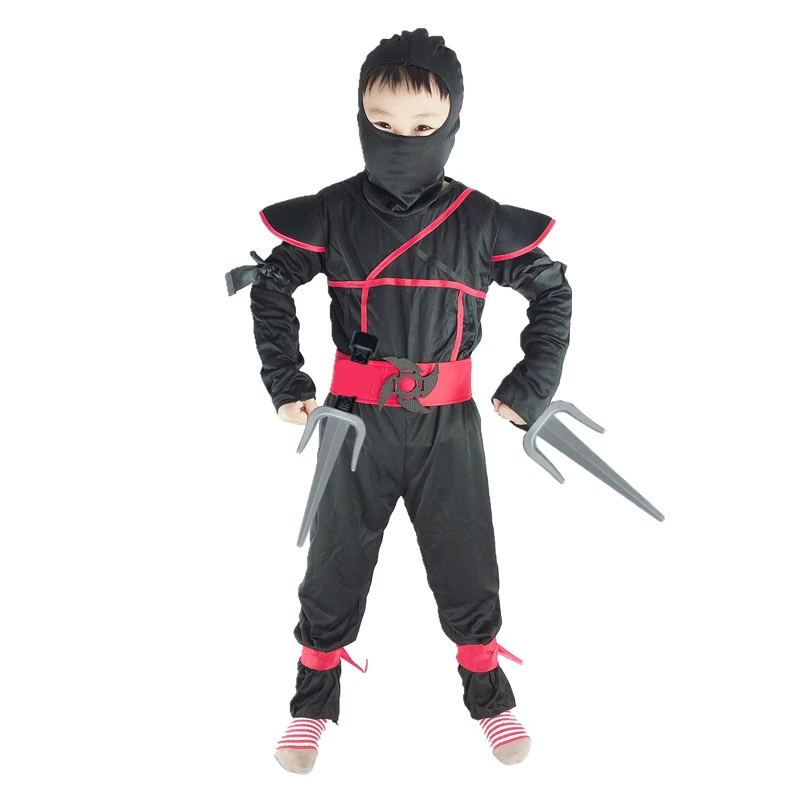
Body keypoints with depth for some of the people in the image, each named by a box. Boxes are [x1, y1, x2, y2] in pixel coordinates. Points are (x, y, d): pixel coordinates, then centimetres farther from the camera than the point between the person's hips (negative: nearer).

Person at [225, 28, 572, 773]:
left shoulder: (480, 221, -6)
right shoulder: (332, 213, -6)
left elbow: (553, 290, 6)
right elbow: (271, 286, 8)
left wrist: (531, 386, 0)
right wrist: (285, 382, 1)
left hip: (448, 425, 0)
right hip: (356, 423, 0)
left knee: (466, 566, 13)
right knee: (335, 565, 12)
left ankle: (488, 693, 36)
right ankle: (314, 700, 33)